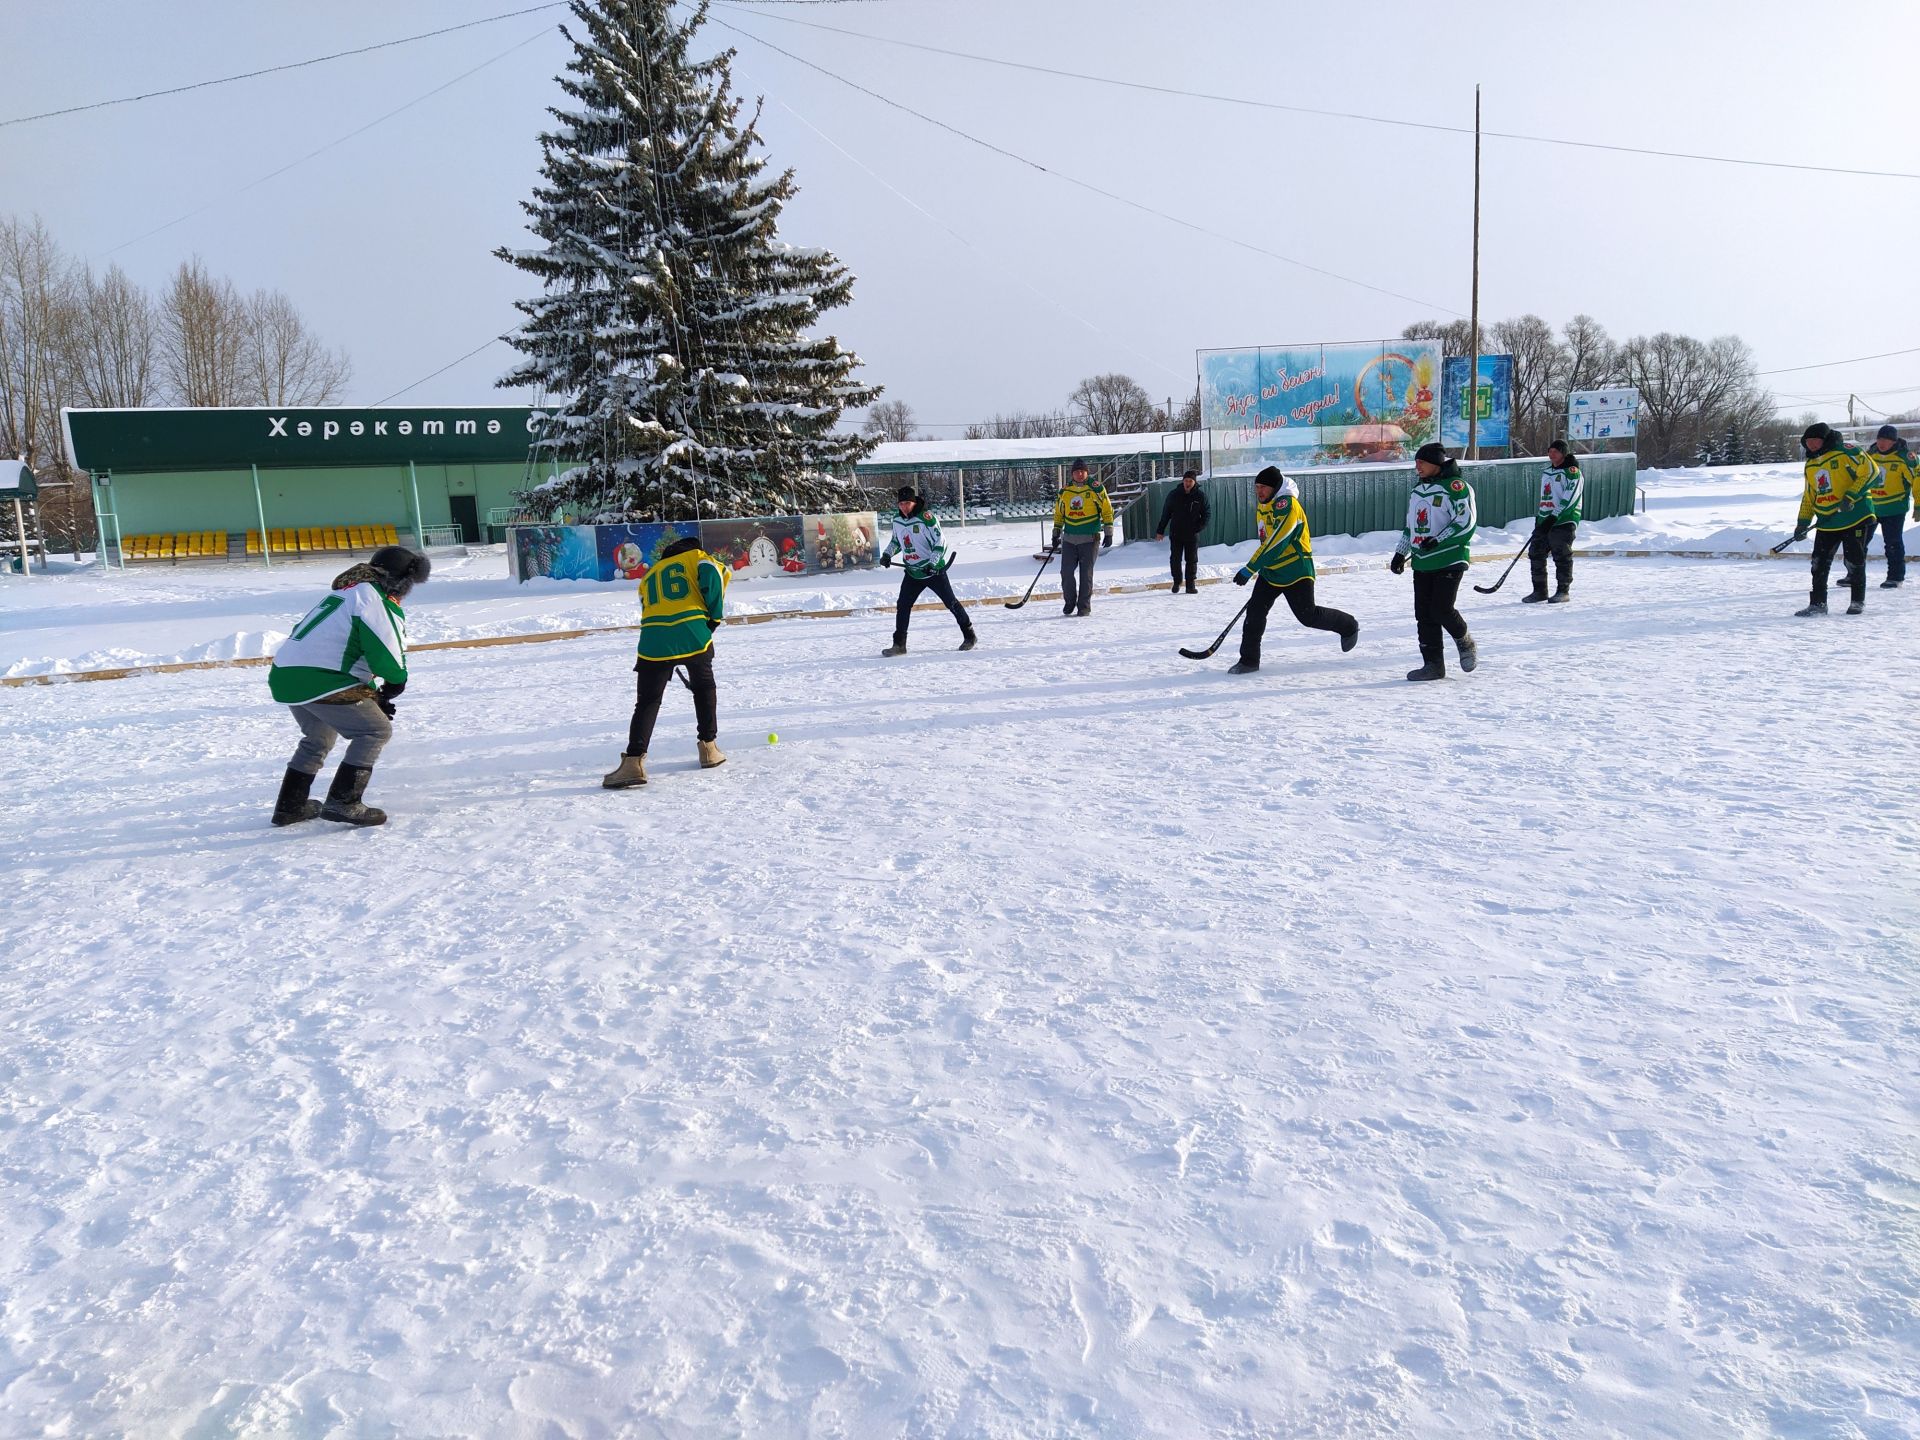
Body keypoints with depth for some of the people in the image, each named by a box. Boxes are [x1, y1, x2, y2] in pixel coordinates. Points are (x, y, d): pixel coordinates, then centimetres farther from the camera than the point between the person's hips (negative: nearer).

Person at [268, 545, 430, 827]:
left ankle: (289, 806, 36)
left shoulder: (347, 591, 23)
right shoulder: (376, 600, -8)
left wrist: (373, 695, 20)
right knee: (376, 731, -3)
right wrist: (395, 682, 4)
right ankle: (342, 803, -8)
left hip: (284, 676, 10)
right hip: (319, 681, -10)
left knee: (319, 739, 29)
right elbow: (386, 652, -17)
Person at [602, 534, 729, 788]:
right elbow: (713, 575, -3)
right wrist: (715, 616, 5)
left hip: (654, 640, 2)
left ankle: (634, 761, -10)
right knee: (704, 688, 21)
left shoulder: (649, 575, 32)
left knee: (647, 701, 4)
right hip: (693, 632, -2)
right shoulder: (697, 557, 20)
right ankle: (709, 749, 24)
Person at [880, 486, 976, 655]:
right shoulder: (897, 520, 4)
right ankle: (899, 644, 5)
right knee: (902, 606, -2)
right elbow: (896, 540, 21)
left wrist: (933, 563, -27)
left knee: (951, 603, 1)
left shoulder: (926, 518, -17)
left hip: (934, 570, -6)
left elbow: (940, 542, -18)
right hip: (913, 572, 6)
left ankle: (969, 635, 16)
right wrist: (887, 554, 4)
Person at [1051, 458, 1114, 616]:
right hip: (1069, 539, 3)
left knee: (1086, 573, -2)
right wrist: (1056, 534, 17)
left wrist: (1108, 534, -4)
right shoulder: (1064, 492, 9)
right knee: (1066, 572, 0)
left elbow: (1107, 511, 1)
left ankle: (1084, 606, 6)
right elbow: (1058, 513, 20)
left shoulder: (1096, 490, -2)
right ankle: (1069, 602, 19)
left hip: (1089, 539, -3)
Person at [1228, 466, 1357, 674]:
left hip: (1295, 571, -8)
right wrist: (1260, 568, 26)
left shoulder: (1287, 504, -21)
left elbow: (1275, 544, -28)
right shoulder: (1263, 506, 9)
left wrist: (1250, 569, -29)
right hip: (1270, 571, 8)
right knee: (1255, 611, -4)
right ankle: (1249, 660, 2)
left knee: (1308, 615, -2)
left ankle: (1348, 626, 24)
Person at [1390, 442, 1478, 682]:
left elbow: (1466, 521, -16)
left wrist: (1439, 540, -21)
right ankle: (1433, 664, 9)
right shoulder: (1417, 490, 17)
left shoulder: (1455, 486, -9)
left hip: (1450, 560, -8)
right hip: (1422, 562, 8)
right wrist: (1400, 553, 21)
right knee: (1424, 614, 3)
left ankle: (1465, 642, 16)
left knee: (1441, 609, -13)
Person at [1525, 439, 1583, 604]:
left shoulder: (1572, 472, -8)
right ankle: (1540, 591, 12)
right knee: (1536, 553, 4)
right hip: (1545, 521, 8)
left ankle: (1563, 591, 2)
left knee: (1562, 557, -5)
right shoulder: (1547, 471, 19)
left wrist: (1554, 516, -22)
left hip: (1564, 521, -8)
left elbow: (1569, 499, -18)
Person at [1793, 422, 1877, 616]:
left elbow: (1869, 470, -15)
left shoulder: (1845, 451, -9)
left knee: (1855, 562, 3)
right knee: (1819, 564, 1)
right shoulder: (1810, 465, 13)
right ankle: (1817, 604, 7)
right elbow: (1809, 496, 20)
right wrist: (1803, 523, 13)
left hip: (1854, 516, -6)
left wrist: (1851, 496, -23)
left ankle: (1858, 601, 17)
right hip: (1826, 522, 6)